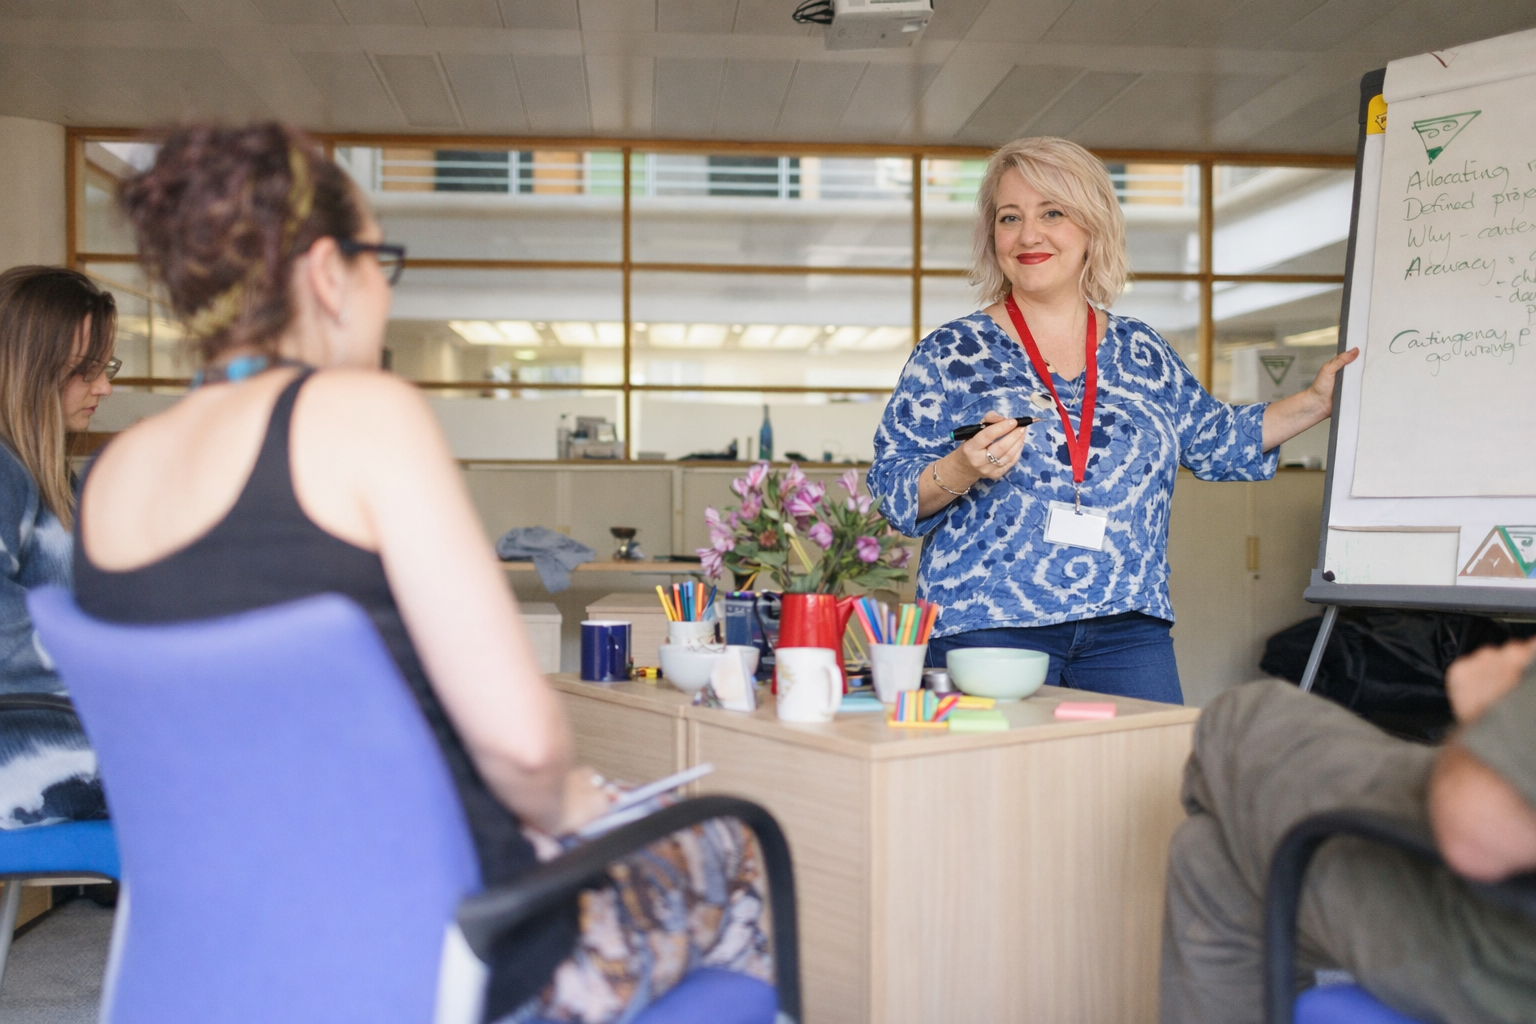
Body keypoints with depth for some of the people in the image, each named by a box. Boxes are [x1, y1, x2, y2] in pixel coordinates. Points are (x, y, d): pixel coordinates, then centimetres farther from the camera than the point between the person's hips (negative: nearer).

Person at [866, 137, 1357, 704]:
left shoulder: (1144, 353, 11)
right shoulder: (950, 354, 0)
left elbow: (1218, 441, 23)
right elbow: (894, 494, -2)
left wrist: (1317, 400, 18)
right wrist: (962, 470, -20)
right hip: (987, 631, -3)